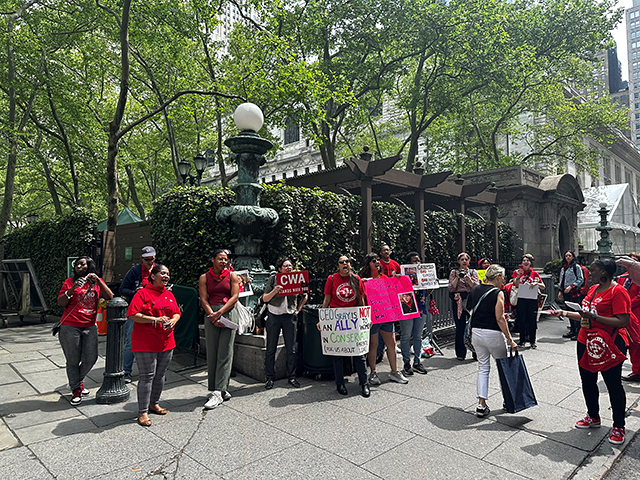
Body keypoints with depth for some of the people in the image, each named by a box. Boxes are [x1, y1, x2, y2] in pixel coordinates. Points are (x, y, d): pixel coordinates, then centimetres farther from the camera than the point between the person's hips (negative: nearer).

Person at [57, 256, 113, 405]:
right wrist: (72, 289, -18)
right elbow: (60, 303, -4)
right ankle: (76, 390, 21)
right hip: (70, 327, -2)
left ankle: (78, 380, 32)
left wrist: (98, 281, -15)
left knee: (91, 359, 4)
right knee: (73, 361, 5)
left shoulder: (97, 282, 7)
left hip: (90, 327, 2)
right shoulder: (70, 281, 2)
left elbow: (110, 297, -7)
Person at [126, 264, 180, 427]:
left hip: (166, 342, 6)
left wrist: (173, 320, -5)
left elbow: (177, 313, 18)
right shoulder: (142, 293, -7)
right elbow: (132, 314, -15)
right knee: (147, 376, -3)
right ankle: (142, 412, 8)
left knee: (160, 375, 15)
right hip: (146, 343, -6)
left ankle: (154, 403, 32)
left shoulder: (169, 295, 13)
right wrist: (155, 319, -21)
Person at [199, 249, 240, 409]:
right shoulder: (204, 278, 9)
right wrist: (213, 317, -10)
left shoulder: (232, 276, 6)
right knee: (212, 354, 2)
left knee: (225, 354, -6)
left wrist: (219, 313, -11)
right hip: (211, 315, 2)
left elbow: (234, 297, -2)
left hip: (228, 313, -1)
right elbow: (204, 300, 2)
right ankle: (222, 390, 12)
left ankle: (218, 392, -6)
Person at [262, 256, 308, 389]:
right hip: (274, 316, -1)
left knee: (291, 349, 5)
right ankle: (270, 378, 13)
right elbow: (265, 298, -1)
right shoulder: (273, 279, 1)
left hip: (289, 317, 1)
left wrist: (298, 310, 9)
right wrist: (275, 291, -18)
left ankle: (292, 377, 17)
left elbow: (304, 296, 20)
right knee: (271, 349, 2)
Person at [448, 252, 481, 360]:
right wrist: (457, 277, -10)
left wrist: (468, 278, -14)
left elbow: (477, 286, 0)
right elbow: (451, 288, 0)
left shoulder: (473, 272, 13)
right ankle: (460, 353, 9)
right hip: (458, 301, -1)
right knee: (460, 326, -1)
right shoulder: (454, 272, 10)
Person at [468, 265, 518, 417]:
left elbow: (469, 308, 10)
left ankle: (481, 404, 7)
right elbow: (500, 319, -17)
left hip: (476, 332, 5)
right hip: (492, 334, -5)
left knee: (483, 367, 12)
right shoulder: (498, 293, -12)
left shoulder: (475, 290, 6)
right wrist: (510, 340, -13)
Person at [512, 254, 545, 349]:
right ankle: (522, 340, 12)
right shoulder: (517, 272, 6)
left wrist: (536, 283, -10)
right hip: (521, 299, 0)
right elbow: (515, 286, -1)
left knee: (532, 320, 2)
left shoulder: (534, 273, 8)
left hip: (532, 299, 0)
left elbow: (543, 286, 9)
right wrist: (518, 275, -12)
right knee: (521, 320, 2)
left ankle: (532, 341, 12)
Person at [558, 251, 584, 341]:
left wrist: (571, 286, -16)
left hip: (575, 293, -7)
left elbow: (581, 279, -8)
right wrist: (560, 291, 15)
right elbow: (561, 281, 22)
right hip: (566, 293, 7)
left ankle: (578, 331, -4)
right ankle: (572, 330, 18)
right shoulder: (563, 268, 17)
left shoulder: (576, 267, -2)